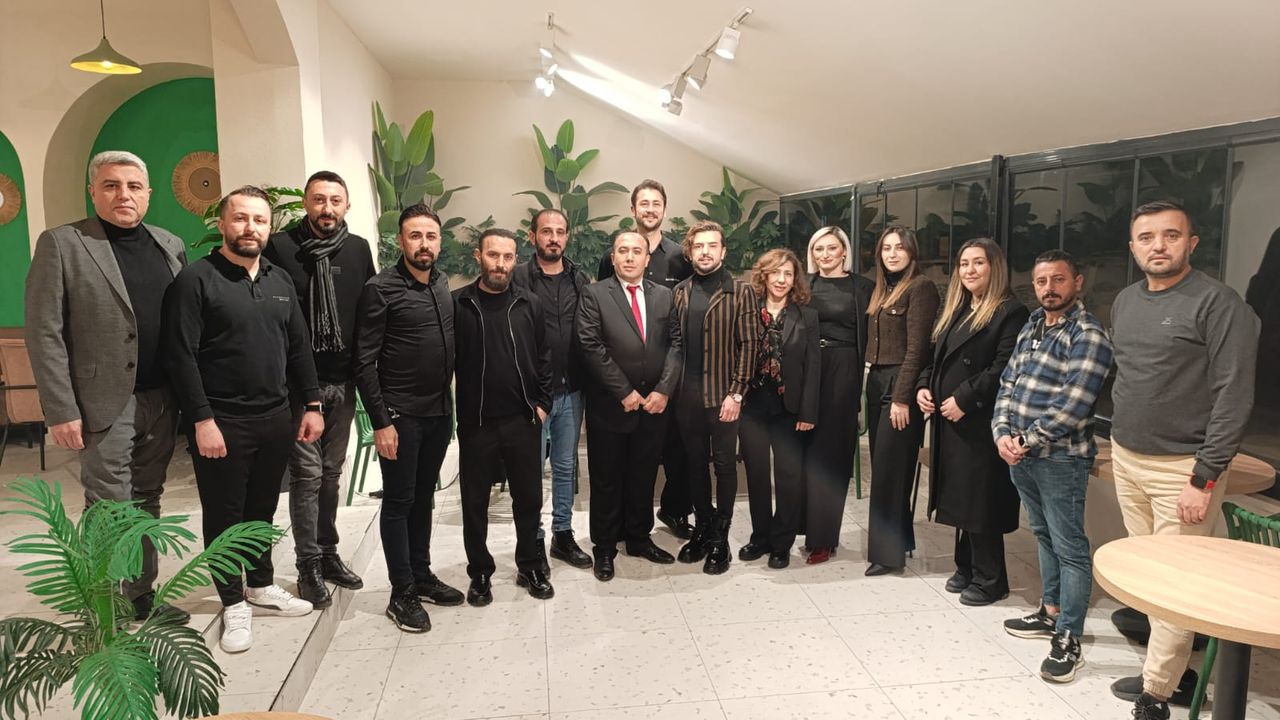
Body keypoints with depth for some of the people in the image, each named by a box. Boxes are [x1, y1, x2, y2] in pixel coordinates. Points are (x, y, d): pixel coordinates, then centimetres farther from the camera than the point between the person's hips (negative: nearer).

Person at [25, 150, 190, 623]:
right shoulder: (60, 244, -4)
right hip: (105, 403, -4)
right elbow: (44, 334, -8)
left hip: (162, 400, 5)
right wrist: (62, 411, -12)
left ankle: (142, 594, 27)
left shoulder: (171, 245, 9)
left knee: (146, 502, 14)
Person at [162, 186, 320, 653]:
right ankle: (234, 604, 22)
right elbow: (181, 356, -13)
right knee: (225, 515, 8)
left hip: (276, 418, 5)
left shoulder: (280, 281, 10)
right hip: (221, 422, -5)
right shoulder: (196, 280, -8)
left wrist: (312, 405, 7)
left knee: (262, 509, 17)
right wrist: (202, 420, -17)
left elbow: (299, 348, 13)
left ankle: (262, 586, 34)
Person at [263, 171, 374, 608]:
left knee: (332, 472, 13)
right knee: (307, 473, 0)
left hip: (343, 381, 4)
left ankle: (329, 553, 26)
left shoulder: (358, 250, 6)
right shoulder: (280, 247, -6)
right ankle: (308, 565, 12)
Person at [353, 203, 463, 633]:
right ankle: (402, 594, 14)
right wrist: (380, 422, -16)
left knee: (423, 497, 16)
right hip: (400, 415, -6)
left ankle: (422, 576, 29)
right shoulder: (381, 289, -11)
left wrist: (451, 404, 11)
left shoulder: (442, 283, 8)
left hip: (439, 411, 6)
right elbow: (364, 363, -12)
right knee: (399, 501, 3)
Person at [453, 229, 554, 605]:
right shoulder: (457, 303, -3)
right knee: (475, 503, 10)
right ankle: (480, 573, 27)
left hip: (523, 421, 2)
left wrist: (542, 403, 2)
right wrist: (453, 410, -5)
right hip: (475, 422, -2)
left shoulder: (529, 304, 4)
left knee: (529, 499, 12)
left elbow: (544, 358, 8)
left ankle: (530, 567, 30)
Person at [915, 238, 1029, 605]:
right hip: (947, 420, 8)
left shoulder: (1010, 312, -9)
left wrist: (964, 399, -19)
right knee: (959, 496, 14)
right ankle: (966, 567, 27)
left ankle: (989, 579, 12)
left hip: (980, 423, -8)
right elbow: (935, 357, 20)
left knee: (980, 499, -1)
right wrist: (924, 387, 3)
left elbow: (1003, 368, -18)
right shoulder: (953, 311, 17)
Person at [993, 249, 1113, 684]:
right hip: (1020, 454, 8)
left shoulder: (1089, 335, -13)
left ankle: (1069, 640, 7)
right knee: (1044, 536, 19)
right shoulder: (1031, 328, 13)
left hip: (1060, 459, -8)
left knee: (1069, 547, 0)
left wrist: (1026, 441, -14)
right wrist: (1002, 434, -3)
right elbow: (1007, 386, 11)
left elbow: (1072, 408, -20)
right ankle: (1050, 612, 33)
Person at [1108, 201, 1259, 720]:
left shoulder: (1218, 304, -11)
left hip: (1182, 466, -6)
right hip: (1126, 459, 6)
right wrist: (1118, 441, 15)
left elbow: (1234, 397, -15)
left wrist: (1204, 478, -17)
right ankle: (1174, 665, 26)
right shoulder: (1125, 302, 10)